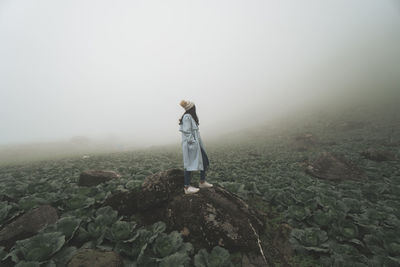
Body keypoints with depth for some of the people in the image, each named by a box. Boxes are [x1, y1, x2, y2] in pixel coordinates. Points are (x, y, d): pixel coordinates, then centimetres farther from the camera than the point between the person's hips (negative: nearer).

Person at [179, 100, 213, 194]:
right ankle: (187, 187, 7)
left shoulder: (190, 117, 17)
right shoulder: (187, 116, -12)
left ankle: (202, 182, 24)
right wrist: (192, 142, -20)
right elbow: (187, 132, -18)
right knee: (189, 164, -4)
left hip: (196, 143, 10)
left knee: (205, 161, 12)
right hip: (191, 144, -10)